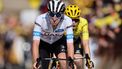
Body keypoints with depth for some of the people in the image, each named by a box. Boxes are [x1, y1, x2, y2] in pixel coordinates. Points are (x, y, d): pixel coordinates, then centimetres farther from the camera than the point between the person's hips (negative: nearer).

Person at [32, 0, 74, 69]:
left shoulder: (67, 21, -32)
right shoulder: (40, 19, -34)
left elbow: (70, 44, -34)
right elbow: (36, 43, -39)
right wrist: (36, 61, -51)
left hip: (59, 42, 0)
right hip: (43, 43, 0)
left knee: (63, 63, -26)